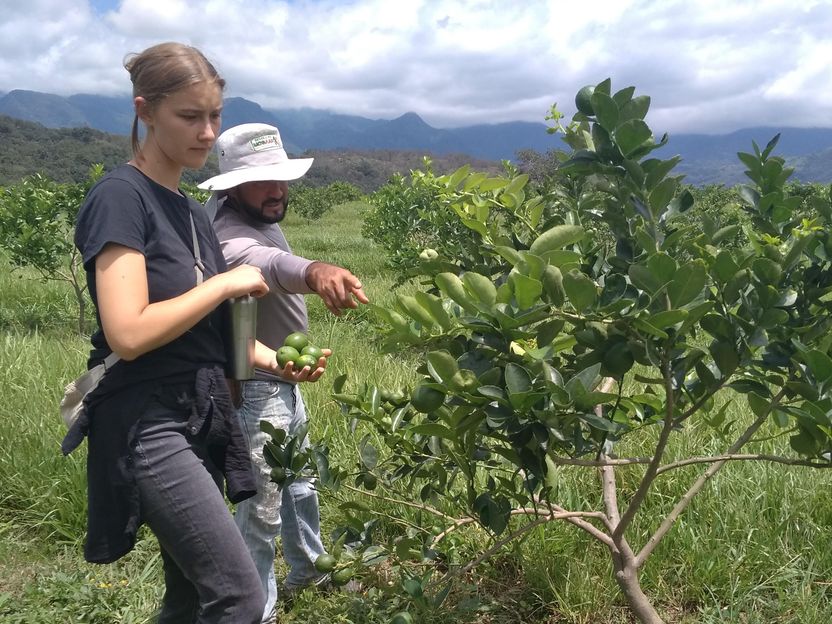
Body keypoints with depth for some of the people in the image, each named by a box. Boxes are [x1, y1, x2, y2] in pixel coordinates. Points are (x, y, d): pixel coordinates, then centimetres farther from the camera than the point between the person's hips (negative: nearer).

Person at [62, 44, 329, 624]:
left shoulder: (190, 210, 13)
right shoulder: (121, 197, -12)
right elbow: (128, 333, -22)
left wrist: (277, 362, 1)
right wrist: (227, 282, -13)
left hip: (202, 418, 8)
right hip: (146, 425, -8)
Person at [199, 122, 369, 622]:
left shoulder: (259, 214, 1)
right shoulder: (231, 238, -31)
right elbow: (266, 262, -55)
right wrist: (314, 271, -74)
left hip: (284, 380, 10)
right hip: (255, 389, -10)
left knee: (300, 484, 26)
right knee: (262, 509, 0)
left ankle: (309, 568, 47)